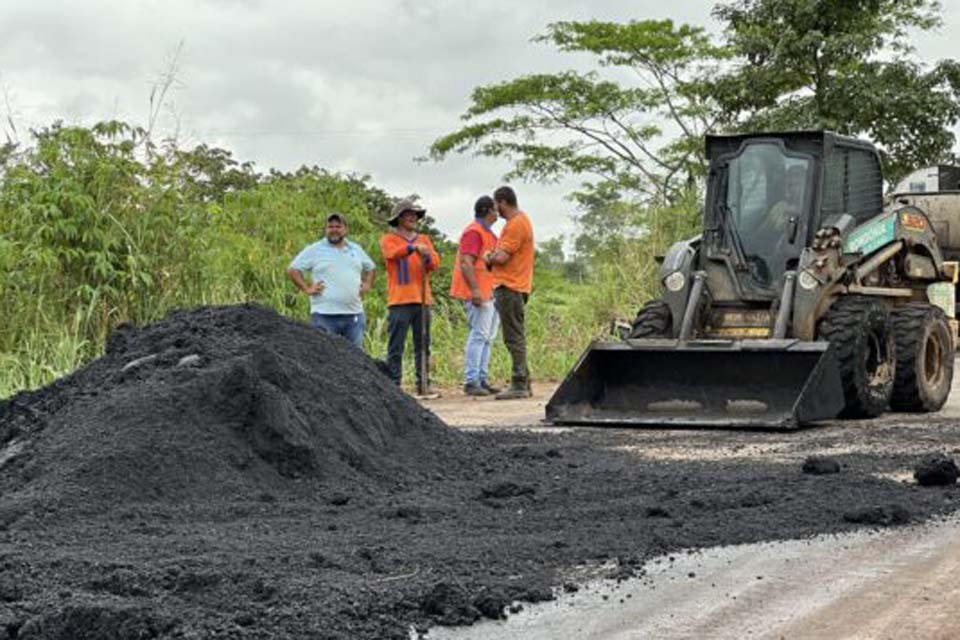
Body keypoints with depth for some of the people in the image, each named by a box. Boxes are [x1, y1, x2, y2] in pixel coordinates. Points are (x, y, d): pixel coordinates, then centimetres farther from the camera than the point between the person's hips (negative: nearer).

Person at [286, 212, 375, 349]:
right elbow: (292, 269, 3)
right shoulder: (314, 250, 3)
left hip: (354, 314, 4)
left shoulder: (356, 250, 17)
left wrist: (367, 285, 14)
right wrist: (306, 288, -6)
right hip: (325, 315, -4)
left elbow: (370, 268, 31)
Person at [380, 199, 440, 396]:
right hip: (399, 301, -4)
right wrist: (414, 248, -33)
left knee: (423, 345, 4)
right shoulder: (389, 239, 6)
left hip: (422, 300, 4)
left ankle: (424, 384, 7)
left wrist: (427, 257, -18)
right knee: (396, 347, -5)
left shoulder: (424, 240, 18)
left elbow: (435, 262, 5)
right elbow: (393, 252, -16)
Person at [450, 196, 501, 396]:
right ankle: (471, 381, -10)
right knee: (478, 335, -11)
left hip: (488, 292, 10)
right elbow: (466, 263, -20)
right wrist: (475, 290, -27)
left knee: (487, 337, 10)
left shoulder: (487, 233, 21)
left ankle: (482, 379, 14)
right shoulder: (474, 232, -12)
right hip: (477, 293, -10)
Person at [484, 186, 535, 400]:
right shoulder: (521, 221, 20)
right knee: (515, 338, 14)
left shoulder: (516, 224, -14)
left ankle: (519, 385, -9)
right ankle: (523, 383, 18)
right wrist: (493, 258, 3)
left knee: (514, 338, -9)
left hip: (510, 288, -11)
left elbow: (501, 257, -20)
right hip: (514, 287, 11)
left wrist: (488, 258, 0)